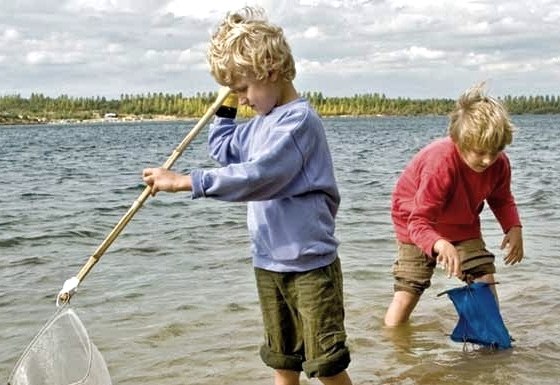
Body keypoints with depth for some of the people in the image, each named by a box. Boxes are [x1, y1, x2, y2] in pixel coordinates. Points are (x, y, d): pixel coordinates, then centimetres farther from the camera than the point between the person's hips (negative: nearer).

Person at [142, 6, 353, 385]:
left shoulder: (299, 120, -17)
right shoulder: (259, 124, 10)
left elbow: (257, 176, -27)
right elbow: (223, 149, 29)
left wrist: (184, 181, -27)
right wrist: (227, 105, 15)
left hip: (310, 263, -8)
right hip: (269, 263, 9)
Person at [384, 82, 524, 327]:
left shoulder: (499, 163, -20)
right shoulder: (440, 164, -40)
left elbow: (502, 199, 1)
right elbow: (418, 222, -40)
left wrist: (514, 228, -19)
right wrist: (440, 244, -61)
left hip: (462, 223, 5)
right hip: (418, 219, -5)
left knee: (485, 279, -6)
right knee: (407, 291, -9)